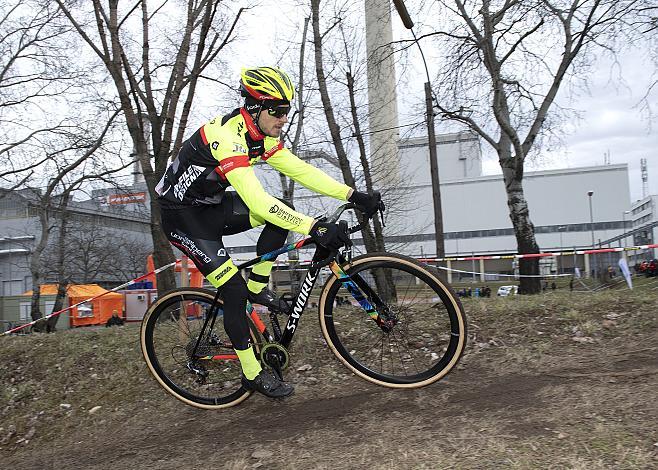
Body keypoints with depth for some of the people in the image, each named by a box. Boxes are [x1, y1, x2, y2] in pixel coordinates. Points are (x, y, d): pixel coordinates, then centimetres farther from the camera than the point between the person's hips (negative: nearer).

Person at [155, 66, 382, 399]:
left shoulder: (262, 137, -3)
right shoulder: (226, 137, -31)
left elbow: (301, 170, -4)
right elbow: (256, 201, -40)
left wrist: (353, 195, -13)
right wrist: (314, 228, -45)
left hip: (212, 206, 8)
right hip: (182, 217, -8)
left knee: (283, 212, -8)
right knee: (234, 290, -14)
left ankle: (257, 287, 5)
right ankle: (253, 374, 3)